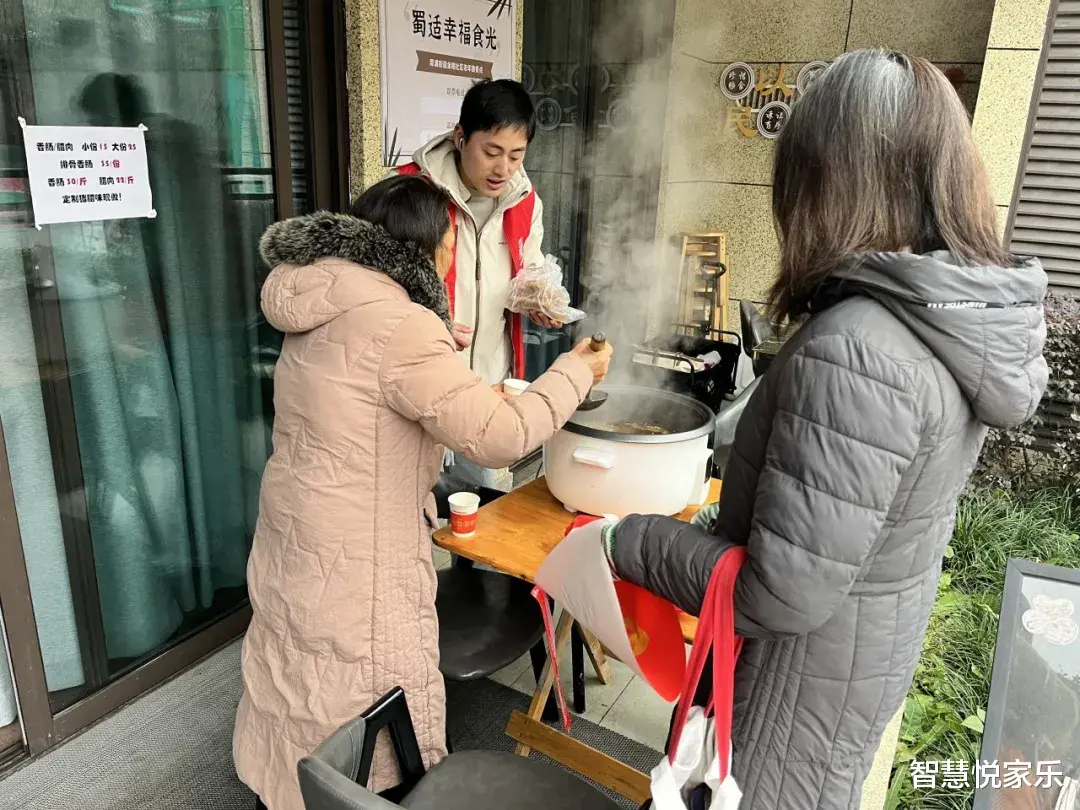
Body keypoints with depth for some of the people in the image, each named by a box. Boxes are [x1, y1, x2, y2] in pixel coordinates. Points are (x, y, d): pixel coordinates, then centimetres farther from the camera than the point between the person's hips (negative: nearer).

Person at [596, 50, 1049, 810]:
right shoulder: (962, 318, -6)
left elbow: (783, 594, -31)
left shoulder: (854, 352, -35)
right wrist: (767, 416, 17)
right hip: (880, 639, 8)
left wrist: (627, 539, -19)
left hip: (812, 664, -7)